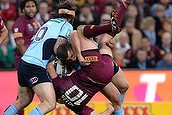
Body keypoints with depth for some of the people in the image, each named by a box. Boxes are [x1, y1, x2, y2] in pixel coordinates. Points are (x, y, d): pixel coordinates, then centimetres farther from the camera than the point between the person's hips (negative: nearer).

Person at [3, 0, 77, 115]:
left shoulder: (50, 23, 23)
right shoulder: (67, 26, 0)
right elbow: (57, 48, -13)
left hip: (23, 63, 9)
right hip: (36, 67, -9)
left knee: (23, 101, 23)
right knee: (50, 104, -12)